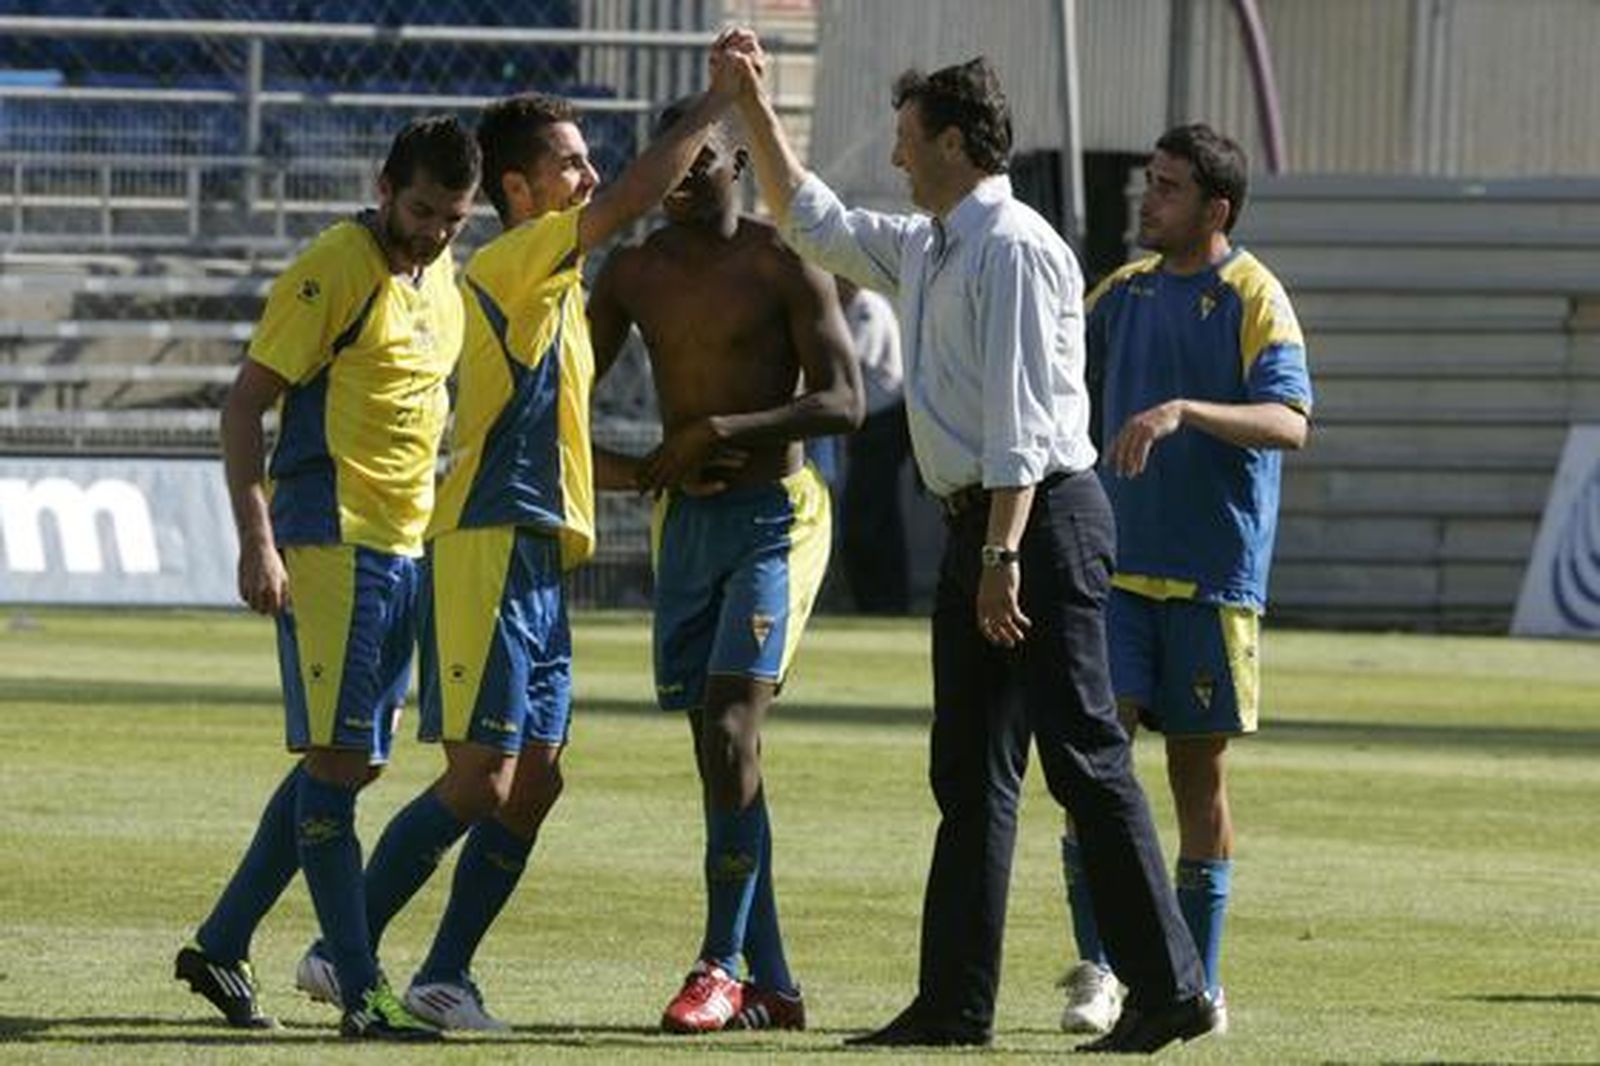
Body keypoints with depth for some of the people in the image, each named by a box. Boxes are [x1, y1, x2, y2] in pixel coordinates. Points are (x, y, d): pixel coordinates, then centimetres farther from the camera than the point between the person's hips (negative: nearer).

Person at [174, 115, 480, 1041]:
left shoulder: (444, 277, 14)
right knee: (337, 761, -10)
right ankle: (363, 993, -14)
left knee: (353, 760, 11)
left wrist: (436, 530, 22)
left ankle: (223, 946, 21)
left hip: (406, 548, 9)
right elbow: (246, 401, -11)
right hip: (329, 542, -9)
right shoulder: (333, 273, -11)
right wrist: (258, 541, -18)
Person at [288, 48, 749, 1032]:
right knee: (479, 781, -12)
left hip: (539, 560, 10)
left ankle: (446, 977, 8)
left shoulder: (552, 281, 20)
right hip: (491, 549, -10)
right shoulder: (509, 264, -9)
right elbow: (624, 204, -21)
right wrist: (711, 110, -15)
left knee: (534, 782, 5)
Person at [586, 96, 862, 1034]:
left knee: (732, 731, -18)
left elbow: (845, 401, -13)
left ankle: (722, 964, -15)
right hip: (685, 521, 6)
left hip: (773, 515, -6)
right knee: (717, 745, 5)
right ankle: (770, 984, 10)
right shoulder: (636, 273, 9)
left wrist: (725, 433, -22)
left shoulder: (782, 264, -7)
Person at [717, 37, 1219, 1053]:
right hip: (980, 522, 10)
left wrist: (1003, 555, -23)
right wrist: (755, 104, 26)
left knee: (1086, 758, -11)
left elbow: (1019, 417, -19)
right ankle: (957, 1001, 12)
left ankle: (1172, 987, -10)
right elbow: (810, 218, 31)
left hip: (1041, 517, -10)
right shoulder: (924, 250, 16)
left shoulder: (1011, 248, -13)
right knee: (970, 770, 10)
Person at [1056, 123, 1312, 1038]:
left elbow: (1290, 421, -22)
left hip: (1215, 576, -4)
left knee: (1199, 769, 4)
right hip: (1121, 566, 4)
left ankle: (1198, 984, 13)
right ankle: (1098, 969, -6)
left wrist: (1184, 411, -34)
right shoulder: (1128, 290, 11)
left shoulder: (1254, 298, -7)